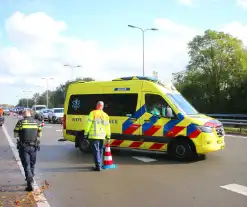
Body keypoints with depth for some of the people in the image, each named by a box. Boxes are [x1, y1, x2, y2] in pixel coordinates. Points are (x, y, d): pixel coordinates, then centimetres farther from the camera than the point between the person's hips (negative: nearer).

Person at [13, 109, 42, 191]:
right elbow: (40, 135, 6)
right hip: (33, 146, 3)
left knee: (26, 165, 2)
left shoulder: (20, 122, -6)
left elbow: (15, 135, -3)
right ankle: (30, 180, 32)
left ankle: (30, 182, -8)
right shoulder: (36, 122, 2)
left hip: (23, 147, -3)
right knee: (32, 164, 19)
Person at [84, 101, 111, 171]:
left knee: (96, 151, -4)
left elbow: (89, 124, -9)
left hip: (94, 136, -5)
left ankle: (98, 166, -7)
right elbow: (107, 127, 14)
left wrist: (86, 133, -3)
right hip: (102, 136, 5)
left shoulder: (93, 113, -4)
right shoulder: (106, 115, 12)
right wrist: (108, 137, 20)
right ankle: (99, 165, 23)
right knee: (100, 151, 16)